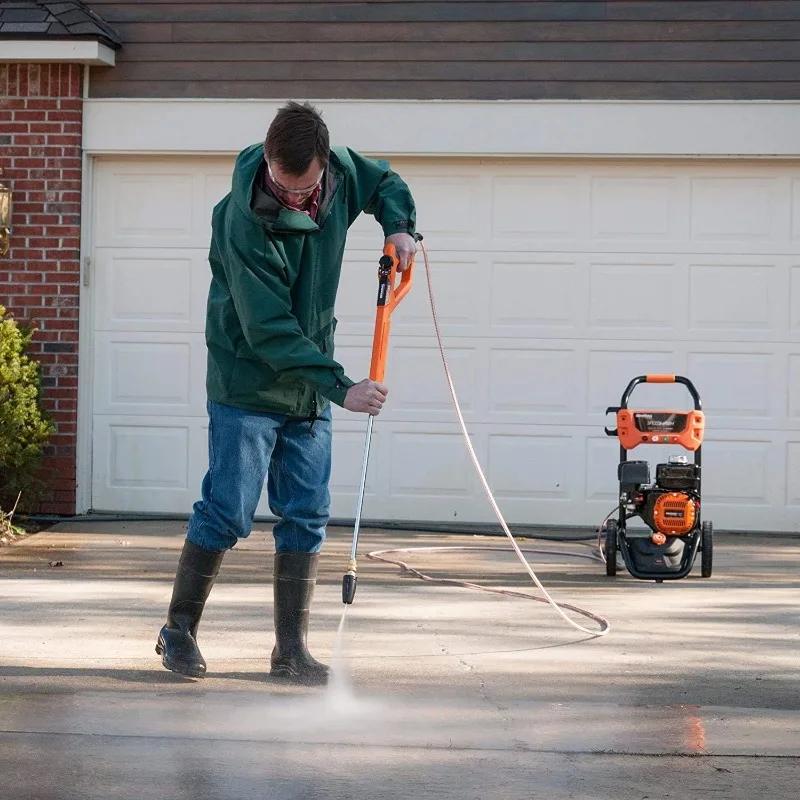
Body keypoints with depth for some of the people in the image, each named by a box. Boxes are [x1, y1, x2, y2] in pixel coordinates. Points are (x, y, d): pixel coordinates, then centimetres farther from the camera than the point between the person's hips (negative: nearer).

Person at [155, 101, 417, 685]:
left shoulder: (339, 173, -7)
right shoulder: (244, 221, -26)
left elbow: (385, 181, 18)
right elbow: (269, 331, -27)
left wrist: (399, 226, -3)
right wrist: (341, 387, -30)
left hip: (310, 389, 6)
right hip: (247, 385, -6)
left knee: (307, 517, 4)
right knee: (227, 513, -4)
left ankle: (292, 648, 11)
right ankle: (179, 630, 12)